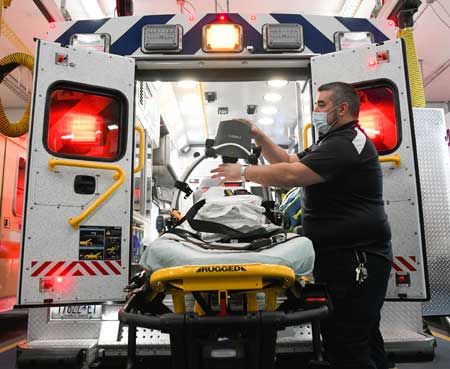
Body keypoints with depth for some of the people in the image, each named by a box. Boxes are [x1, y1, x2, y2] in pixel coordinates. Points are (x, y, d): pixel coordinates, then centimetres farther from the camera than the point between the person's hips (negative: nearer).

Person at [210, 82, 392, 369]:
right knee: (362, 338, 20)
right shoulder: (332, 142, 21)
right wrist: (259, 137, 10)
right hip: (340, 256, 11)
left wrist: (243, 172, -12)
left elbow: (291, 175, -23)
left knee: (346, 345, -6)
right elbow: (289, 161, 20)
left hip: (355, 258, -11)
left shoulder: (348, 143, -14)